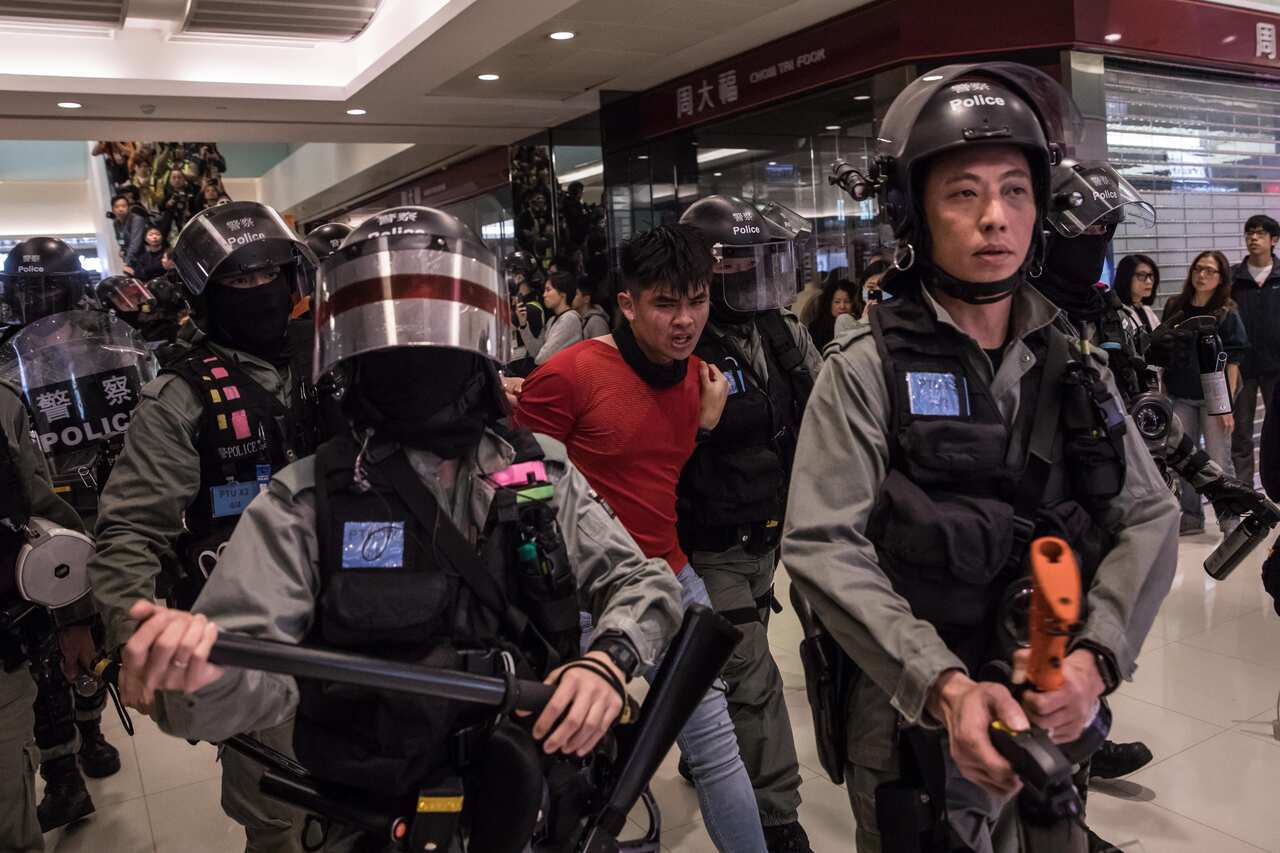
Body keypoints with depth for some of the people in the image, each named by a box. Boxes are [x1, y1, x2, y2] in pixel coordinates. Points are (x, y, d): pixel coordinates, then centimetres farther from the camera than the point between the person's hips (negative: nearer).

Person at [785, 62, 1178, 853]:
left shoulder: (1076, 369, 5)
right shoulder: (866, 371, -9)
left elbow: (1149, 518, -1)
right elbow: (825, 547, -18)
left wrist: (1093, 656, -17)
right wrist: (945, 687, -28)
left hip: (1054, 716, 4)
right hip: (914, 721, -4)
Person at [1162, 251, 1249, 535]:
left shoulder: (1227, 314, -3)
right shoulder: (1174, 307, 6)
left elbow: (1232, 363, -6)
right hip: (1181, 397, 3)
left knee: (1219, 463, 0)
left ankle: (1230, 522, 12)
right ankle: (1191, 518, 20)